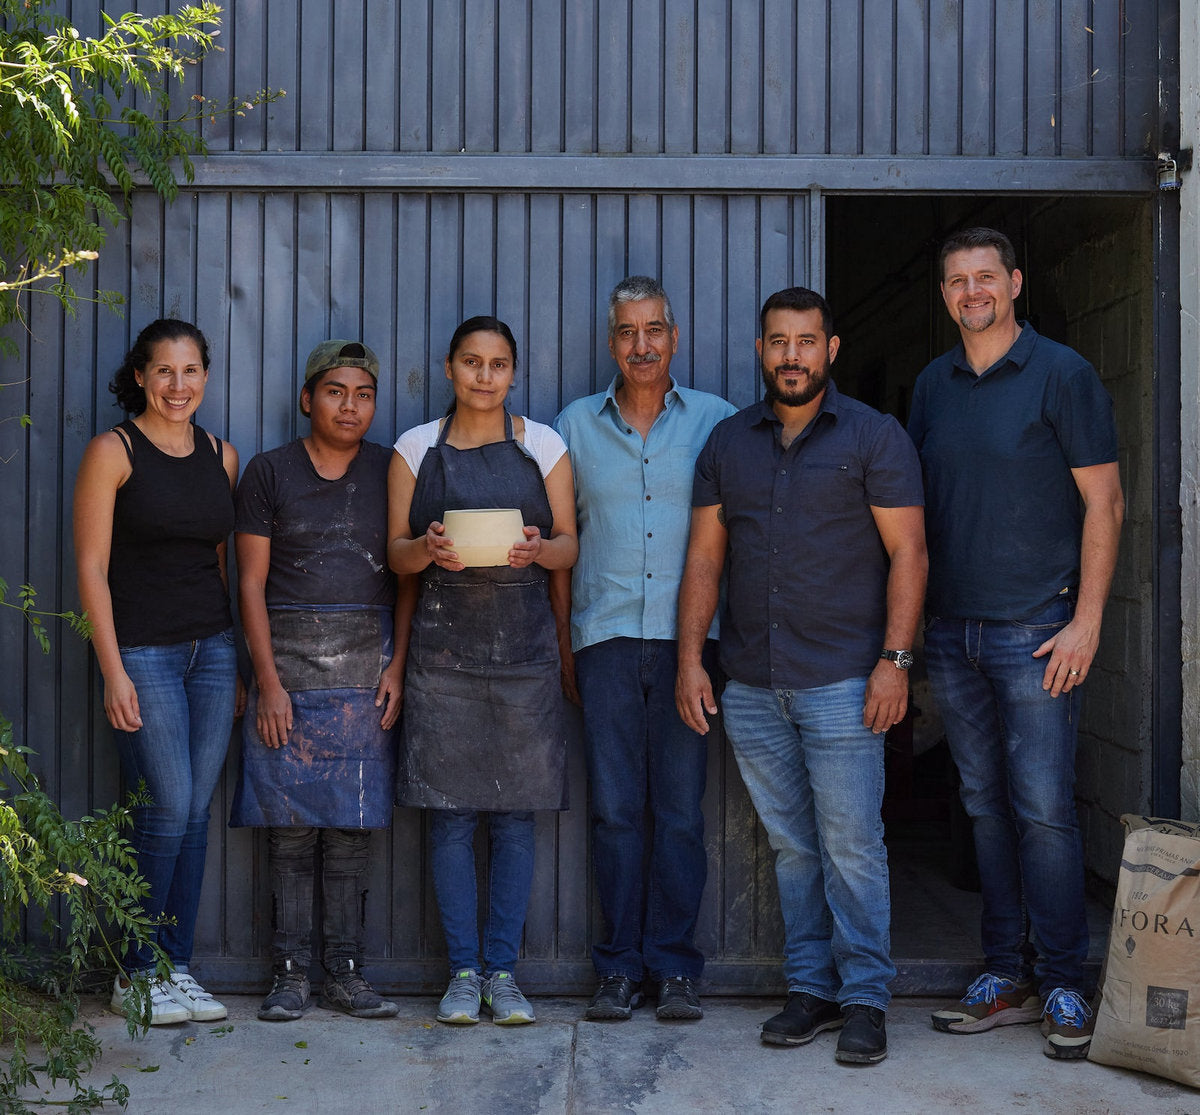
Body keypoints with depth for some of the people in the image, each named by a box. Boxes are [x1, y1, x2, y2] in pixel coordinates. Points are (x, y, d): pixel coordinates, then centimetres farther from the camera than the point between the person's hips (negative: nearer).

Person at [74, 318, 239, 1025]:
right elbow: (92, 568, -7)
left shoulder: (221, 456, 11)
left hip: (213, 649, 5)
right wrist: (113, 671, -13)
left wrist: (237, 662, 12)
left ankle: (178, 968, 16)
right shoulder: (114, 452, -4)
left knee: (196, 814, 6)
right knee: (168, 809, -7)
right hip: (143, 650, -5)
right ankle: (136, 973, 9)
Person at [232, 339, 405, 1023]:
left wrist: (397, 665, -3)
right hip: (289, 657, -1)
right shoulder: (270, 472, 5)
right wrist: (268, 680, -6)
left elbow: (407, 576, 8)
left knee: (354, 822, 2)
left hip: (368, 662, 1)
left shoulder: (391, 472, 9)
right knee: (291, 821, -1)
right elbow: (252, 582, 2)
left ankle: (347, 972, 10)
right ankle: (291, 972, 8)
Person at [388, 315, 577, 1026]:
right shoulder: (417, 448, 8)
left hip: (525, 645, 0)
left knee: (517, 812, 1)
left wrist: (538, 549, -14)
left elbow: (570, 545, 7)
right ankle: (463, 971, 12)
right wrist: (429, 548, -14)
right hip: (445, 642, 0)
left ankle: (503, 969, 12)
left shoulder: (544, 445, 8)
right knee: (451, 812, 0)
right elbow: (397, 552, 8)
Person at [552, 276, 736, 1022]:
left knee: (681, 807, 1)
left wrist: (733, 636, 2)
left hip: (689, 637, -1)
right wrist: (564, 641, 8)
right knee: (616, 808, 2)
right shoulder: (576, 426, 11)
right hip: (606, 637, 1)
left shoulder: (717, 421, 7)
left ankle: (675, 965, 10)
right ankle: (620, 967, 11)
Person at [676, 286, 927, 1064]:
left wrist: (895, 659, -12)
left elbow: (908, 552, -3)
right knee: (791, 845, 10)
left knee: (850, 844, -2)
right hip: (751, 684, 4)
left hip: (842, 680, -4)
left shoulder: (874, 437, 0)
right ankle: (811, 988, 19)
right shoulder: (728, 443, 12)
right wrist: (690, 658, 4)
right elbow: (705, 556, 12)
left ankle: (865, 999, 8)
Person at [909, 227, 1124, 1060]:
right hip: (951, 632, 5)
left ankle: (1064, 987, 7)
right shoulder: (933, 385, 12)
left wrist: (1086, 621, -12)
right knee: (987, 808, 9)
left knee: (1044, 810, -4)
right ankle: (1006, 977, 18)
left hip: (1035, 631, -5)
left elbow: (1105, 501, -5)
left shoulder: (1062, 374, -3)